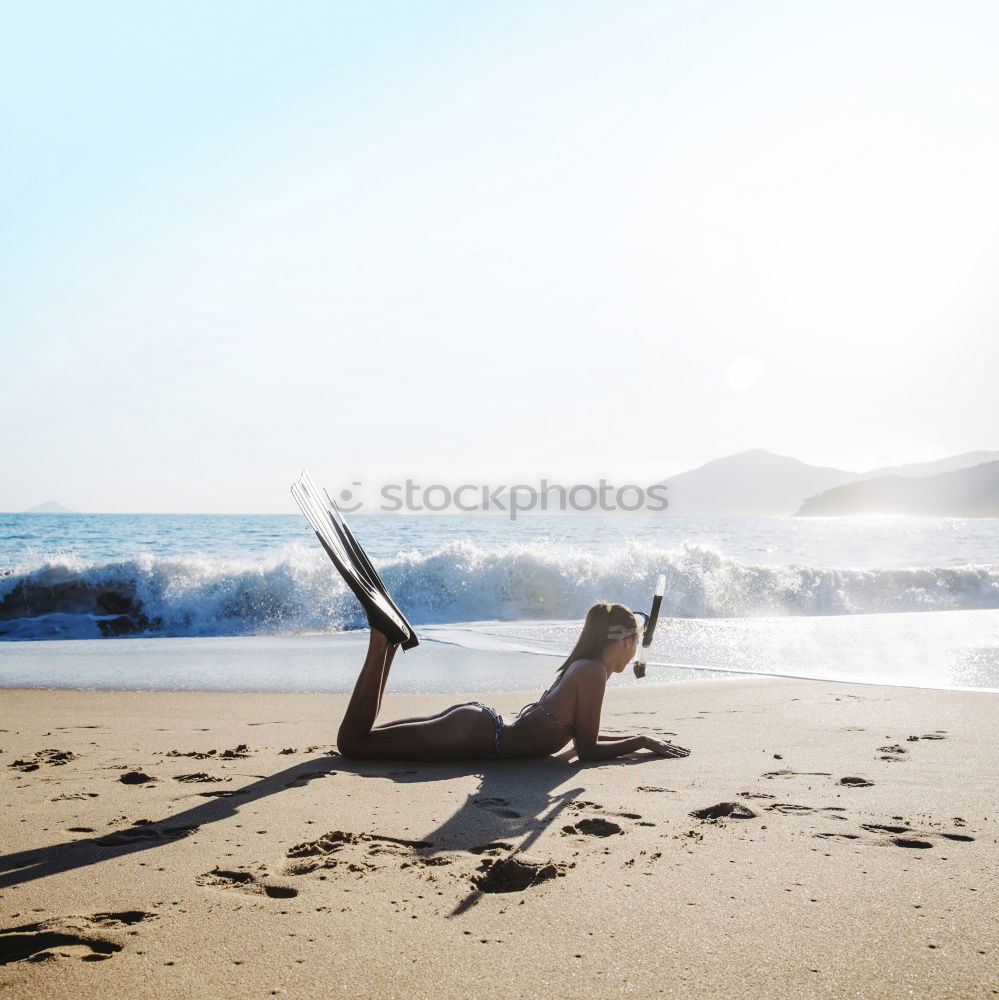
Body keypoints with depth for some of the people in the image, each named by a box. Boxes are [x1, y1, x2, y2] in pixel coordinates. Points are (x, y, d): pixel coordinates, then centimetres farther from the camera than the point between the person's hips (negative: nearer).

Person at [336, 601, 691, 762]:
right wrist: (642, 742, -3)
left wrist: (640, 740, 25)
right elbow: (588, 750, -12)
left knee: (360, 737, 18)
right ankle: (381, 644, -7)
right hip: (475, 735, -9)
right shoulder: (594, 672, -13)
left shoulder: (579, 666, 16)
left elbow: (583, 734, 25)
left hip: (478, 720, 9)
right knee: (352, 742, -13)